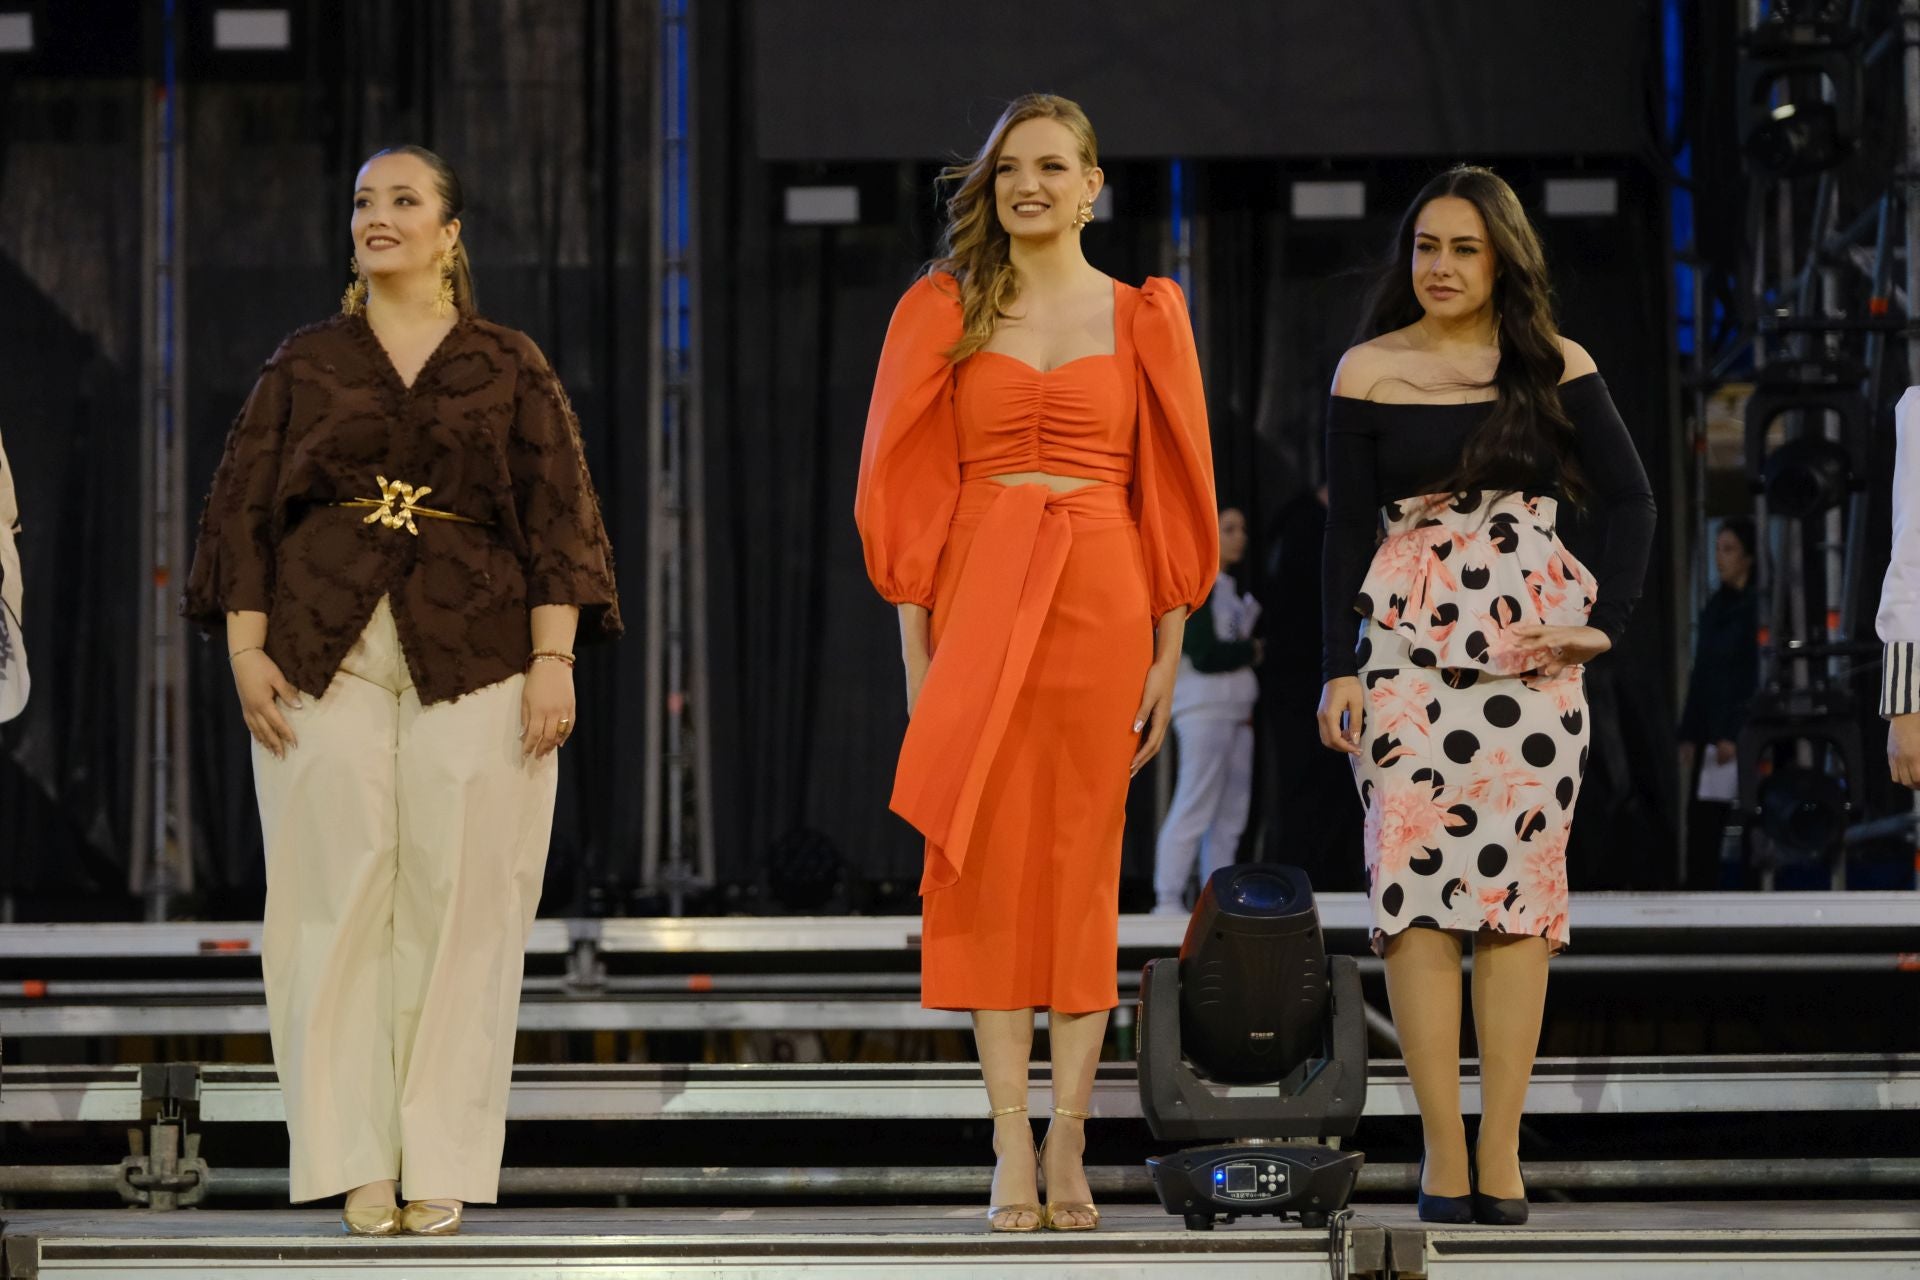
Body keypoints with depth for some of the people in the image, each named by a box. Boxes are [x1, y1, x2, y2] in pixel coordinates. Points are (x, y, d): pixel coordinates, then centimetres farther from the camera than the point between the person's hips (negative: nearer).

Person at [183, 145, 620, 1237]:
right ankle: (354, 1161, 1)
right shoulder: (306, 364, 12)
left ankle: (441, 1162, 2)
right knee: (338, 898, -4)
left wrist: (554, 660, -6)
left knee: (458, 901, -4)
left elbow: (557, 518, 3)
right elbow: (245, 507, 9)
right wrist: (246, 649, -2)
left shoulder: (510, 368, 8)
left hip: (471, 658, -1)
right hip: (325, 660, 1)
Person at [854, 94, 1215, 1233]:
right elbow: (913, 490, 6)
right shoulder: (946, 313, 8)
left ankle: (1068, 1146, 2)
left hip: (1101, 599, 0)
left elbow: (1172, 495, 7)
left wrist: (1169, 654, 2)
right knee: (990, 858, -4)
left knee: (1082, 866, -1)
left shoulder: (1141, 318, 8)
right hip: (978, 597, 0)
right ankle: (1014, 1148, -3)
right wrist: (916, 647, -1)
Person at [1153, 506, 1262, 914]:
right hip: (1204, 708, -9)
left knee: (1230, 815, 8)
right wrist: (1251, 651, -2)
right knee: (1194, 808, -12)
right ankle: (1168, 901, -12)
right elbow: (1205, 654, -17)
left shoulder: (1228, 589, 20)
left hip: (1234, 709, 9)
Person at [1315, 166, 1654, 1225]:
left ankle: (1501, 1157, -2)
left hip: (1533, 648, 1)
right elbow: (1347, 527, 5)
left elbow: (1628, 499, 8)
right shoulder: (1369, 371, 6)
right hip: (1407, 645, -1)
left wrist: (1605, 621, -3)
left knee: (1520, 878, -3)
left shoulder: (1556, 368, 7)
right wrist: (1339, 666, -1)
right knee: (1414, 877, -11)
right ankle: (1444, 1156, -10)